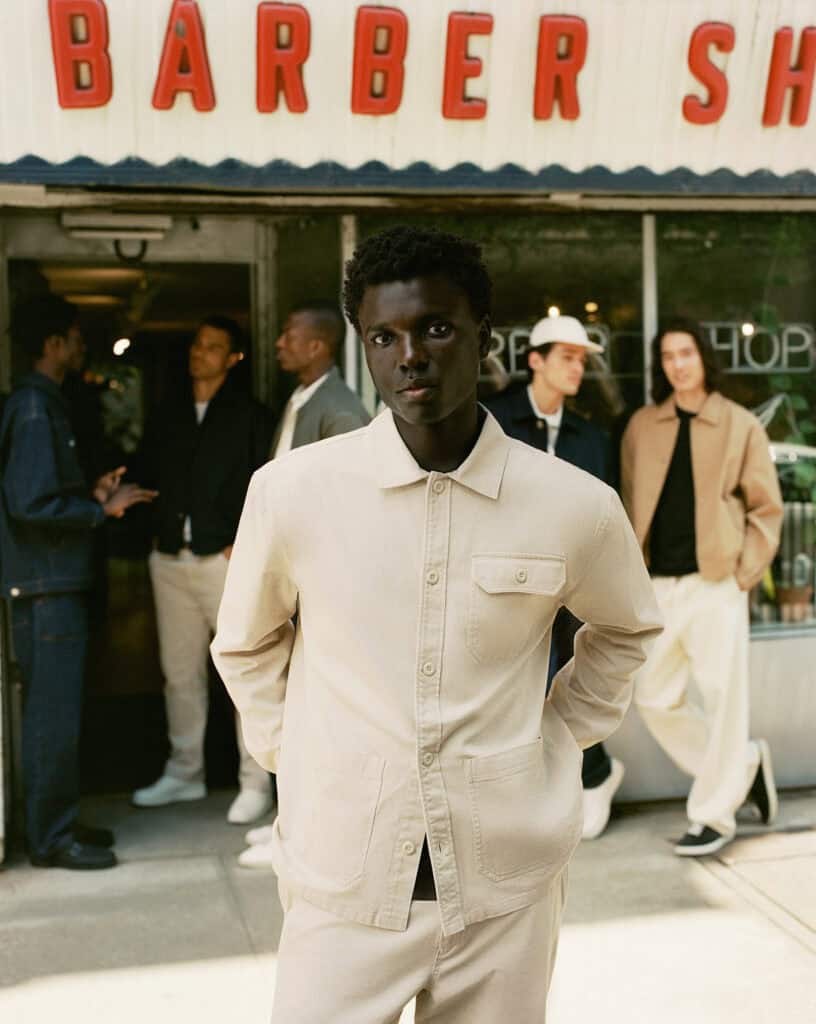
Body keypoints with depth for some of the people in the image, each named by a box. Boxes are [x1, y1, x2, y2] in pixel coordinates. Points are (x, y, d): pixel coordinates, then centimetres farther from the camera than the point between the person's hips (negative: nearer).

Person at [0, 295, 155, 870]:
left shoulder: (46, 404, 16)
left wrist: (93, 494, 8)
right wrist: (102, 509, -13)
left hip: (58, 580, 10)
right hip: (47, 584, -10)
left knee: (53, 710, 14)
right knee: (55, 712, -4)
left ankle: (57, 823, 23)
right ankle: (52, 838, 4)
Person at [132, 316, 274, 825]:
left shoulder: (249, 416, 1)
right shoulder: (169, 416, 15)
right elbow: (149, 473, 17)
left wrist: (244, 544, -13)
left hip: (226, 558, -5)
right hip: (171, 560, 5)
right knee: (181, 673, 11)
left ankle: (256, 783, 5)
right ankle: (185, 773, 24)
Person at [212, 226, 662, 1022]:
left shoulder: (577, 506, -6)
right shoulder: (289, 491, -7)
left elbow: (627, 629, 15)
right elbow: (245, 646, 10)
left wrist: (560, 736, 7)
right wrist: (290, 755, 5)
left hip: (509, 882, 1)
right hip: (343, 876, 0)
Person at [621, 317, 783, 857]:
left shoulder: (741, 426, 1)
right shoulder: (642, 426, 9)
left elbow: (766, 509, 2)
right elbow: (631, 504, 13)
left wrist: (744, 574, -5)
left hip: (715, 582, -4)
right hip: (658, 585, 4)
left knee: (722, 699, -1)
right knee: (656, 698, 7)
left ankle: (714, 816, 12)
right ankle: (745, 762, 27)